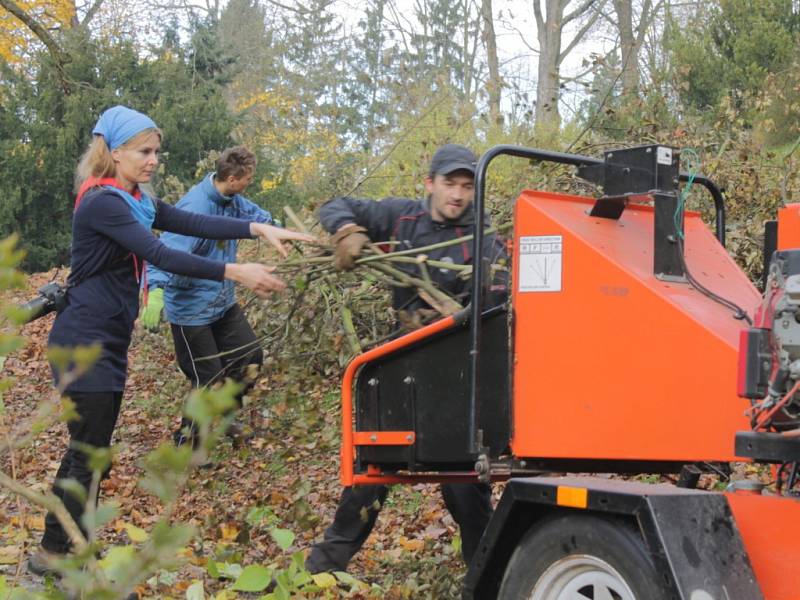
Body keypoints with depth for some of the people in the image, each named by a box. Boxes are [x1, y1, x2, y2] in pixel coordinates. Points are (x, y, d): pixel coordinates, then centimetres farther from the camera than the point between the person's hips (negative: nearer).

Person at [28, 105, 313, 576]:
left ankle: (60, 547, 24)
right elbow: (162, 255, -27)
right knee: (90, 454, -3)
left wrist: (260, 229, -14)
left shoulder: (135, 202, 11)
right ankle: (56, 554, 8)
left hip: (110, 343, 9)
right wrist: (237, 273, -31)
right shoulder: (102, 203, -18)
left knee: (88, 449, 14)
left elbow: (195, 223, 0)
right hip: (85, 343, -9)